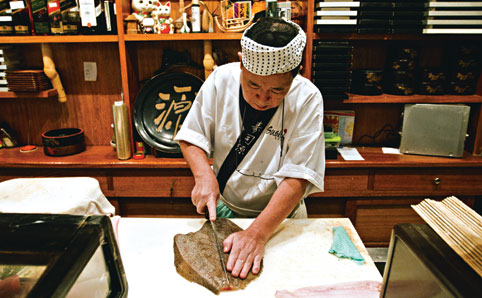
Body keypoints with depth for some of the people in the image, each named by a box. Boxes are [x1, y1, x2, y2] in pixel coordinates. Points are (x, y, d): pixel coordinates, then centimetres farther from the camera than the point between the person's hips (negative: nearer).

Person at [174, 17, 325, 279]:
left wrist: (257, 233, -36)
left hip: (278, 216, -1)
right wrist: (204, 174, -25)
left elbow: (297, 176, -27)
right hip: (223, 208, 2)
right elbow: (192, 136, -7)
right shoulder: (221, 79, -17)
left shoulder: (307, 100, -24)